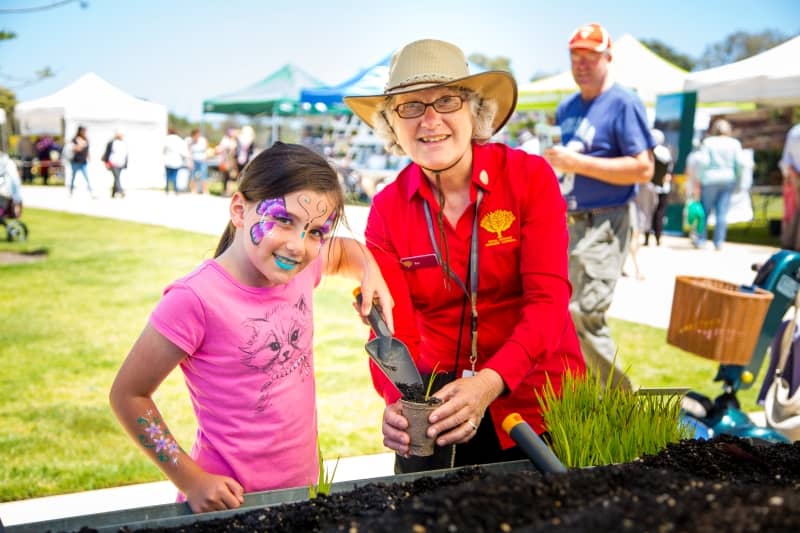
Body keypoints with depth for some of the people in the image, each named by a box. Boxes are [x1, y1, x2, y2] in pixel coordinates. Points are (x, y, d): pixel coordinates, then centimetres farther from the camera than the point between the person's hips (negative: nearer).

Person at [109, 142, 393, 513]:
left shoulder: (301, 269, -5)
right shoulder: (196, 300, -23)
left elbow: (344, 251, 18)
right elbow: (128, 395, -14)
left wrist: (370, 273, -3)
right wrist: (191, 480, -15)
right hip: (231, 501, -6)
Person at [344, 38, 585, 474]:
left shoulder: (530, 176, -12)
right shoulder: (386, 210, -5)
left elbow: (549, 298, -19)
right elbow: (395, 327, -12)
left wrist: (492, 381, -35)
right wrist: (398, 400, -32)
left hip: (534, 396, -1)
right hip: (440, 399, 2)